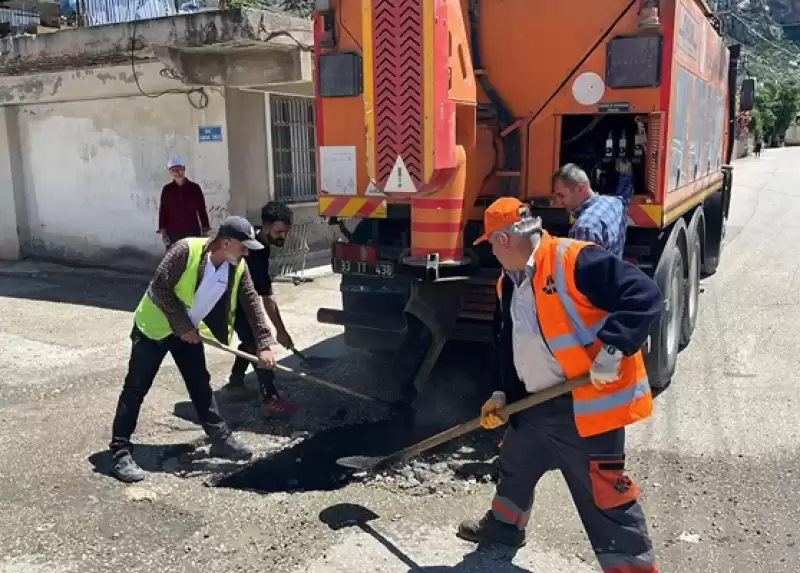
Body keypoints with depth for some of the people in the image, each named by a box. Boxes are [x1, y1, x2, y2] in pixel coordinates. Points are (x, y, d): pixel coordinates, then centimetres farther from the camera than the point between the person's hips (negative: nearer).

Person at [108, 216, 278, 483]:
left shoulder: (238, 268, -10)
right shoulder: (186, 250, -28)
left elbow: (252, 303, -5)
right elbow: (159, 287, -26)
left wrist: (264, 344, -10)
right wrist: (184, 327, -22)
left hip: (189, 331, 6)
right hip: (155, 326, -6)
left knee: (200, 384, 12)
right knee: (136, 388, -3)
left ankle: (220, 438, 23)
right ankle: (121, 452, 2)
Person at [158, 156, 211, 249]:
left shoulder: (194, 188, 3)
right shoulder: (167, 189, 3)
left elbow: (202, 210, 5)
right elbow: (162, 211, 4)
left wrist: (205, 229, 1)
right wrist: (162, 230, -3)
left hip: (193, 233, 0)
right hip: (173, 234, 0)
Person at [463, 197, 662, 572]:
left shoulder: (574, 260, -20)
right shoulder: (510, 283, 10)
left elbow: (644, 296, -24)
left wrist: (612, 349, -30)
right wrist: (503, 392, 13)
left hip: (586, 405, -9)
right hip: (535, 403, 9)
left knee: (604, 496, -1)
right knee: (515, 464, 27)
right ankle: (504, 524, 53)